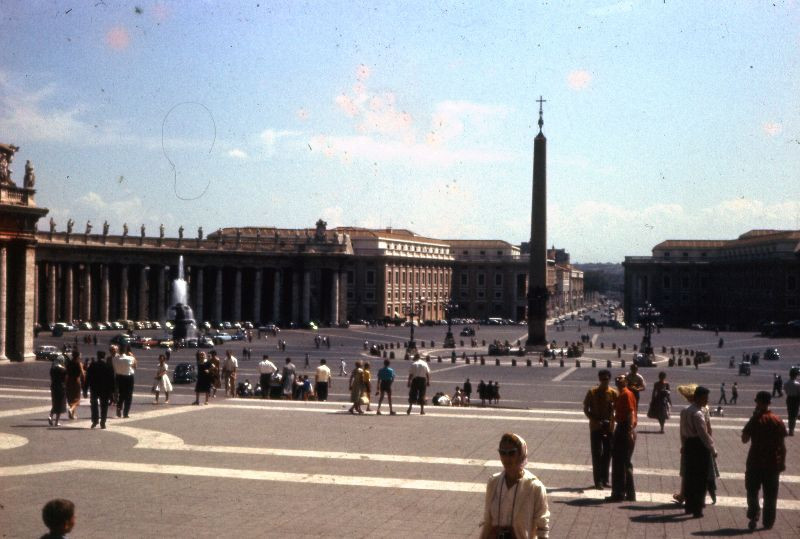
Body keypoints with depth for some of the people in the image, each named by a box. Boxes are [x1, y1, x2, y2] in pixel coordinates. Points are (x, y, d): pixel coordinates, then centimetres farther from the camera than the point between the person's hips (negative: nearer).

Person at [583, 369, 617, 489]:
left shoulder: (613, 393, -1)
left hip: (609, 427, 2)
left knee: (607, 453, 8)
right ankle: (598, 481, 3)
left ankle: (605, 479, 19)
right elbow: (586, 409, -2)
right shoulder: (592, 392, -5)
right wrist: (594, 420, -15)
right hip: (595, 427, -2)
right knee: (597, 454, -2)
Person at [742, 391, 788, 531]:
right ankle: (768, 522, 15)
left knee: (752, 492, 9)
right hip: (773, 464, 3)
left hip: (755, 463, -3)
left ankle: (753, 519, -1)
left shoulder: (755, 420, -11)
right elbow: (782, 445, 2)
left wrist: (752, 418, -2)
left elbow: (744, 439, -4)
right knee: (770, 495, 11)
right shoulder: (778, 421, -1)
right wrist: (783, 462, 11)